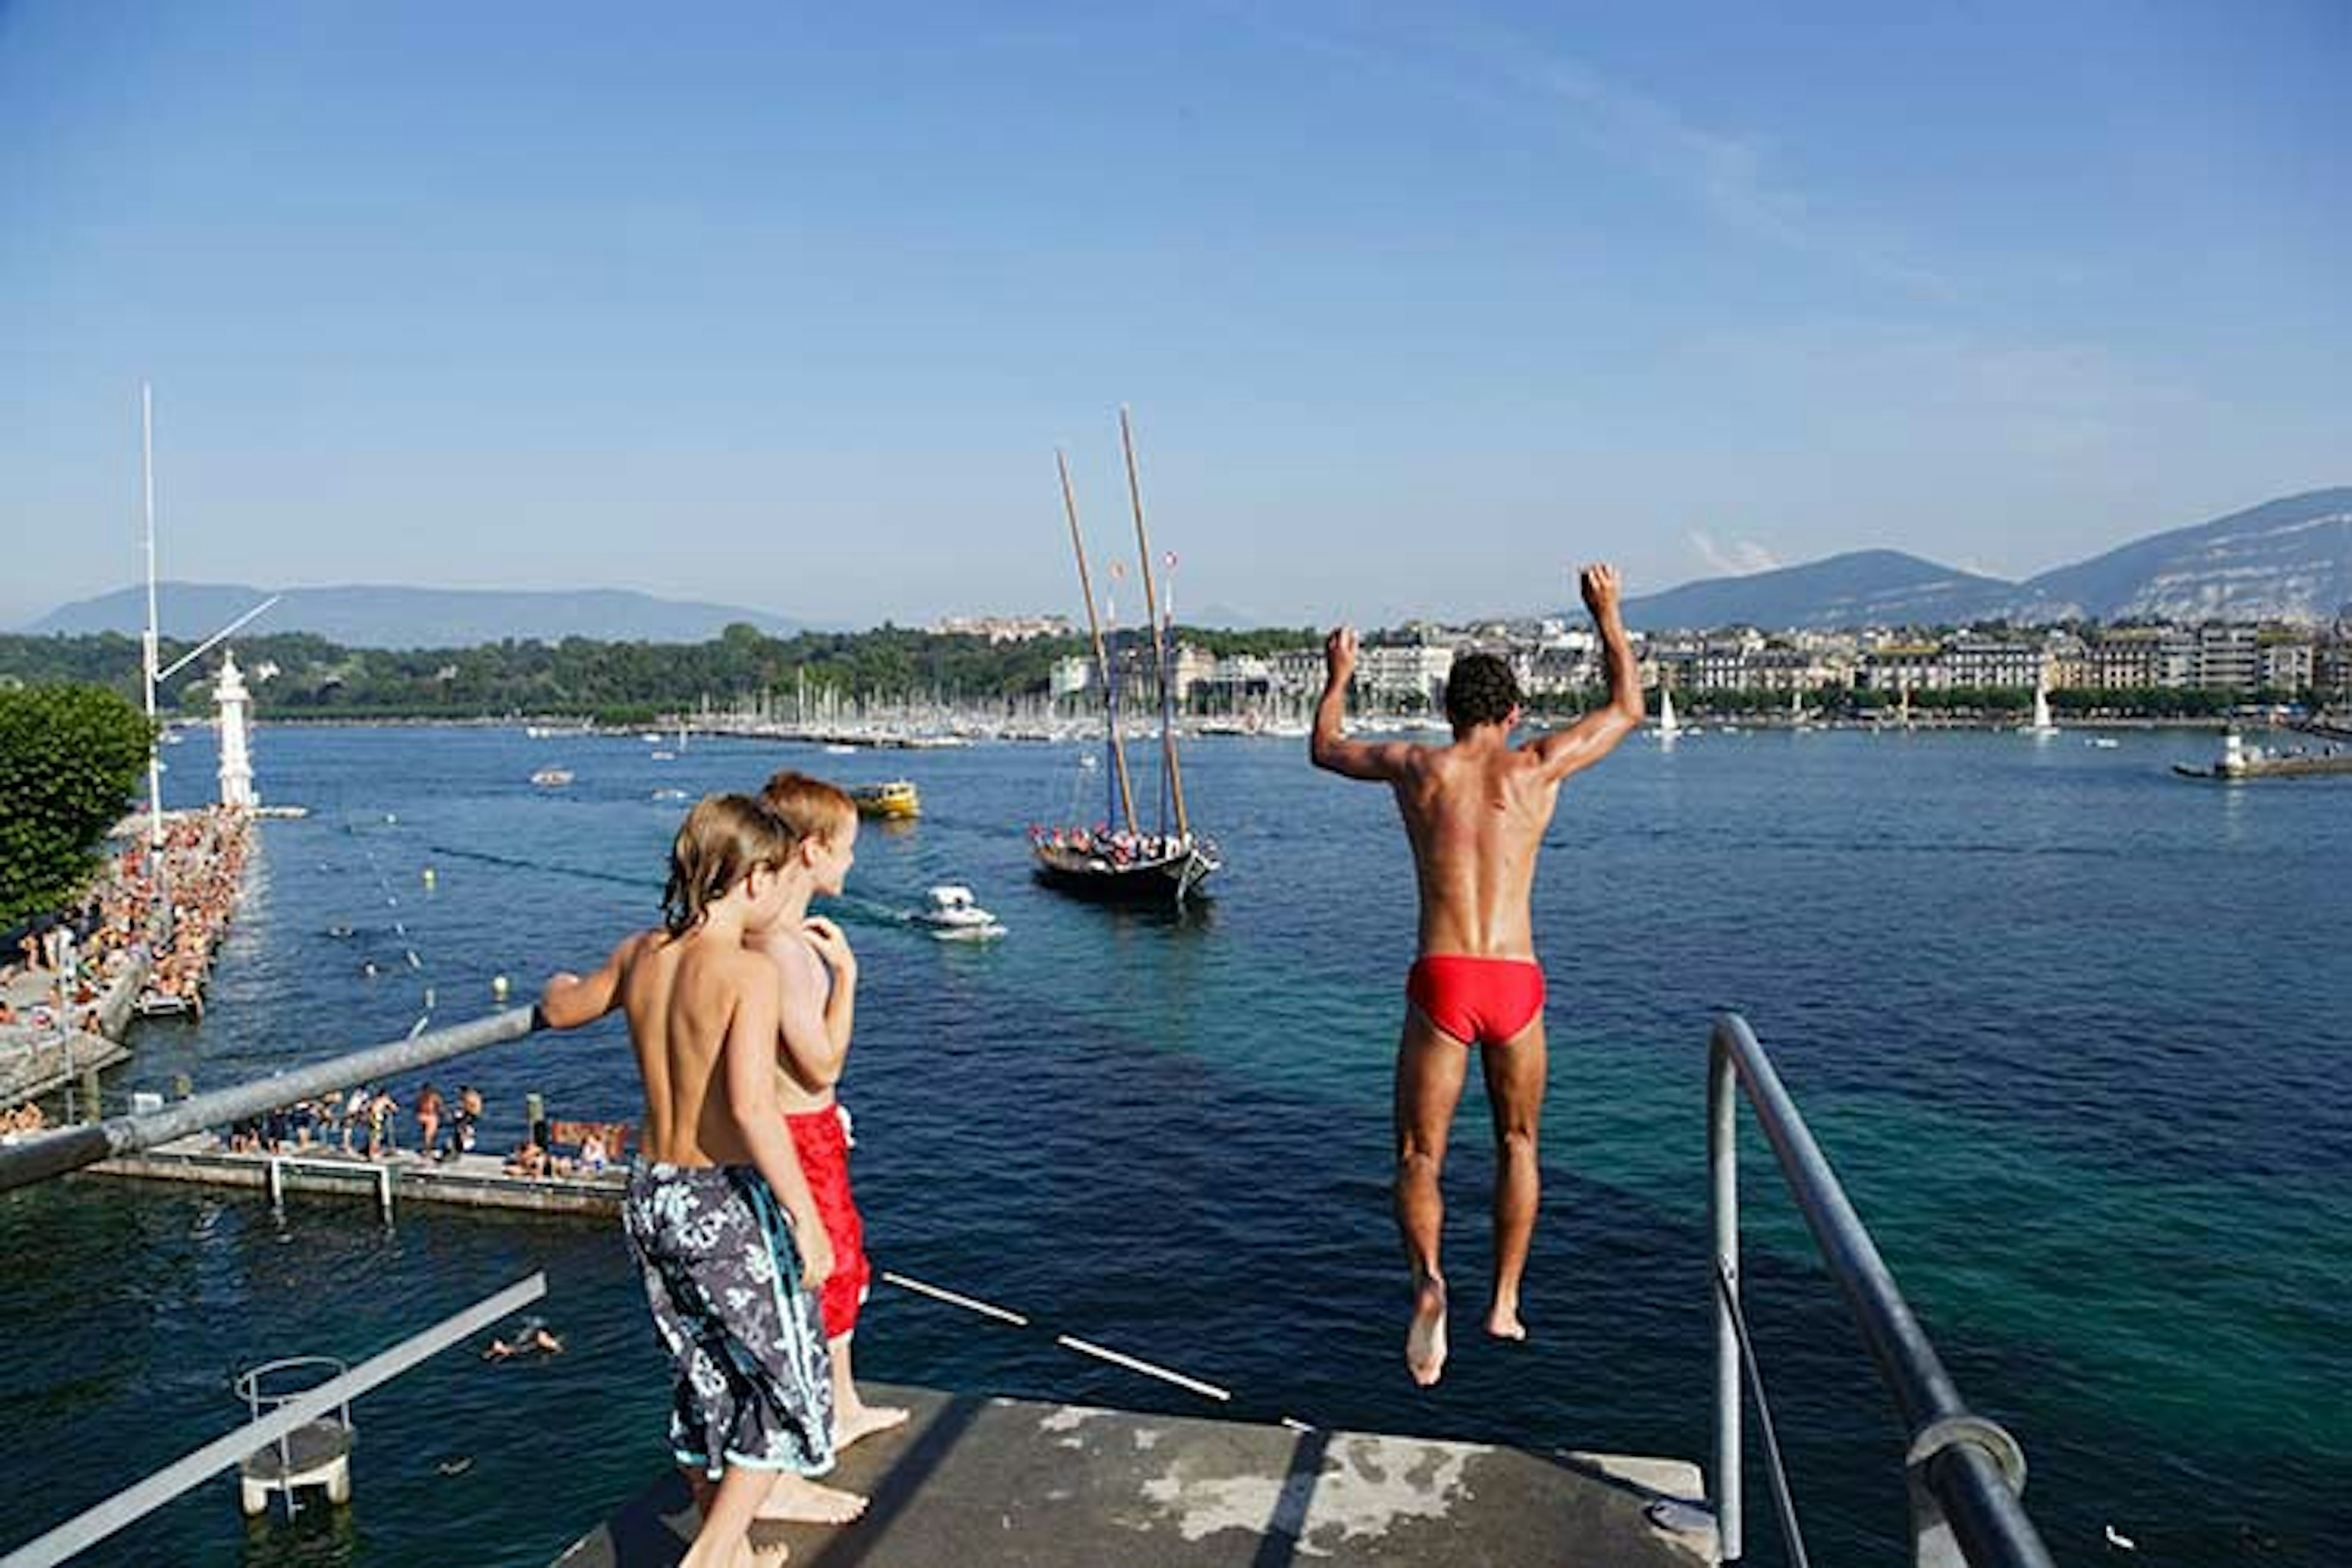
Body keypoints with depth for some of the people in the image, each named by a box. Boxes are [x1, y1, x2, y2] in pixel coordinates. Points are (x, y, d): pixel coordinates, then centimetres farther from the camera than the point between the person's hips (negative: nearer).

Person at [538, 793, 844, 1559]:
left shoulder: (641, 954, 1)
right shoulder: (748, 971, -19)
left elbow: (562, 1011, 21)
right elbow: (751, 1104, -29)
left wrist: (563, 985, 44)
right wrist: (805, 1218, -25)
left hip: (650, 1196, 7)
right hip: (727, 1202, -7)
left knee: (704, 1380, 23)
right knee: (787, 1383, 12)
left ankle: (724, 1543, 38)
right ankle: (711, 1551, 8)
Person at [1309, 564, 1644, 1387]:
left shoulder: (1415, 765, 6)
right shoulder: (1536, 766, 6)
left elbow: (1324, 748, 25)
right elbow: (1627, 709, 23)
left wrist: (1338, 679, 42)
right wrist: (1608, 617, 32)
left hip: (1441, 983, -1)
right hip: (1516, 982, 1)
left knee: (1418, 1157, 8)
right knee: (1517, 1143, 24)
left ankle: (1428, 1279, -19)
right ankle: (1505, 1302, 25)